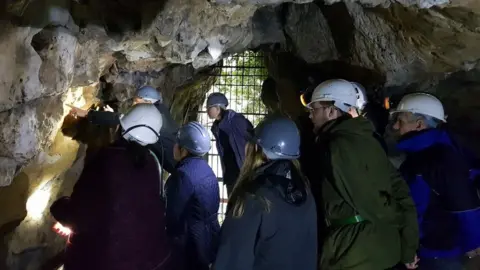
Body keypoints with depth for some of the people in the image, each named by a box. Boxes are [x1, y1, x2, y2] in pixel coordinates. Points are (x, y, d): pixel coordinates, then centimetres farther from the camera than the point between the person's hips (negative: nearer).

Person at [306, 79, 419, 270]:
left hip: (356, 254, -8)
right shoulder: (365, 139, 7)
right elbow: (398, 189, 6)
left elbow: (370, 204, -19)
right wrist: (408, 247, 9)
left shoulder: (337, 147, -18)